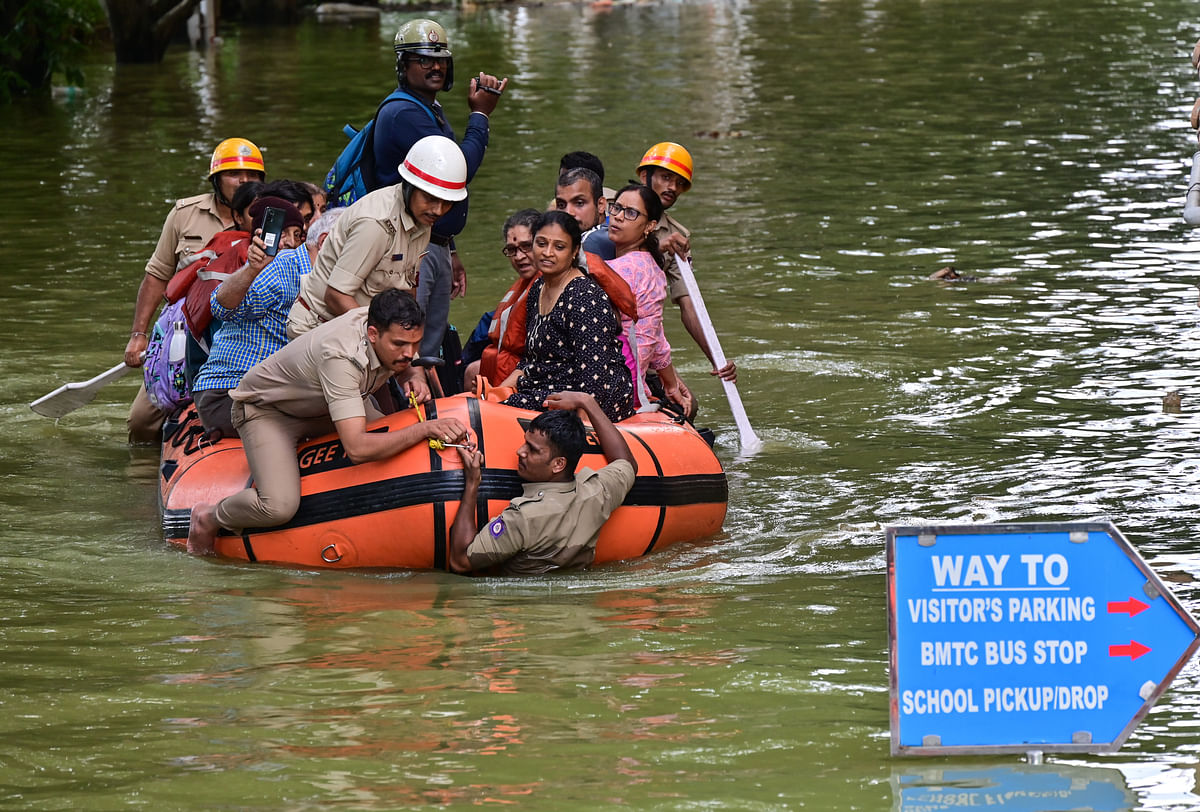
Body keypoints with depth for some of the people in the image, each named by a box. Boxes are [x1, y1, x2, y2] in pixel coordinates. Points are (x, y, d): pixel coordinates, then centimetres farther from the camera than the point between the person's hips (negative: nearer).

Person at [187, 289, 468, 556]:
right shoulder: (340, 357, -42)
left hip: (320, 409, 8)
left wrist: (413, 377, -16)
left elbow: (404, 367, 8)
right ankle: (209, 518, 4)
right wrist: (424, 429, -50)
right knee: (279, 506, -27)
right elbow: (357, 449, -48)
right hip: (266, 409, -8)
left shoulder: (393, 327, -19)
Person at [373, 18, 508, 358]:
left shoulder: (431, 110, 19)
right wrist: (479, 115, -9)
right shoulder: (404, 113, -15)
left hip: (437, 249, 10)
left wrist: (449, 252, 24)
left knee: (429, 355, 12)